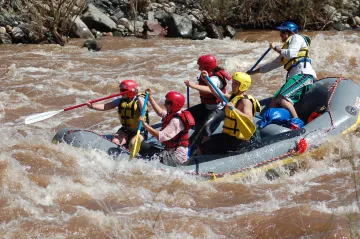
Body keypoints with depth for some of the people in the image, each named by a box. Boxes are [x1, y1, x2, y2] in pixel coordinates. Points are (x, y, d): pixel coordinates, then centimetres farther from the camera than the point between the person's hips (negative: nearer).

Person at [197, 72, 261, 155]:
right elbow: (218, 95, 21)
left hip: (236, 141, -10)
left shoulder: (245, 101, -19)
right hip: (230, 135, 10)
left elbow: (249, 119, -34)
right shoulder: (235, 97, 11)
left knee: (201, 150, -12)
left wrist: (234, 109, -44)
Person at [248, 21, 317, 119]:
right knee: (274, 101, -1)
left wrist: (276, 48, 2)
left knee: (282, 98, -26)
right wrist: (252, 72, 39)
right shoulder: (287, 45, 34)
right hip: (293, 77, 10)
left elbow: (291, 54, -12)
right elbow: (272, 65, 38)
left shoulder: (296, 37, 8)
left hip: (303, 74, -10)